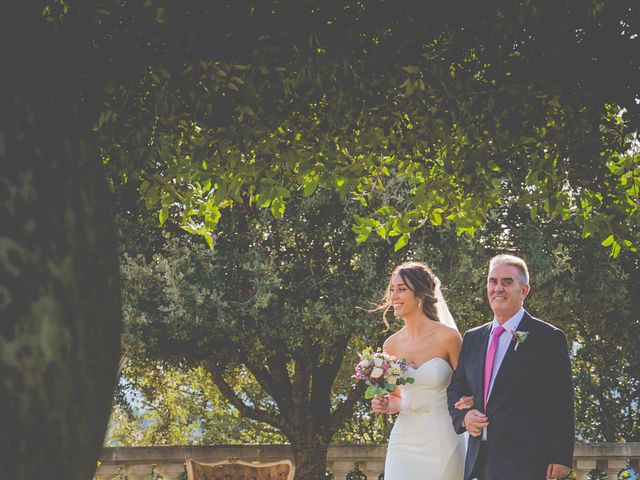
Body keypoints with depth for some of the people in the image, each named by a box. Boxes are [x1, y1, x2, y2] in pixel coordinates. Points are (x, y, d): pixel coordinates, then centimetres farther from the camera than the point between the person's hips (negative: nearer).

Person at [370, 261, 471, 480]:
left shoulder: (448, 337, -6)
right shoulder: (391, 345, 6)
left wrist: (467, 402, -20)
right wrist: (384, 405, -3)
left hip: (442, 441, -3)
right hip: (405, 443, 3)